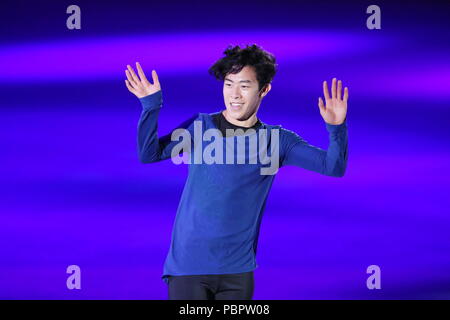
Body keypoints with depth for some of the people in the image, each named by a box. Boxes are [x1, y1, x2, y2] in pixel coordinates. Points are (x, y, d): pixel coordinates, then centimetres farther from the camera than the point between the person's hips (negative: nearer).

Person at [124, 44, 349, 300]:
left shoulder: (276, 140, 4)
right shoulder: (201, 126, 2)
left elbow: (333, 166, -2)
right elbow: (149, 154, -8)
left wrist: (337, 128, -19)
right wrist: (151, 106, -21)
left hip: (238, 269, 2)